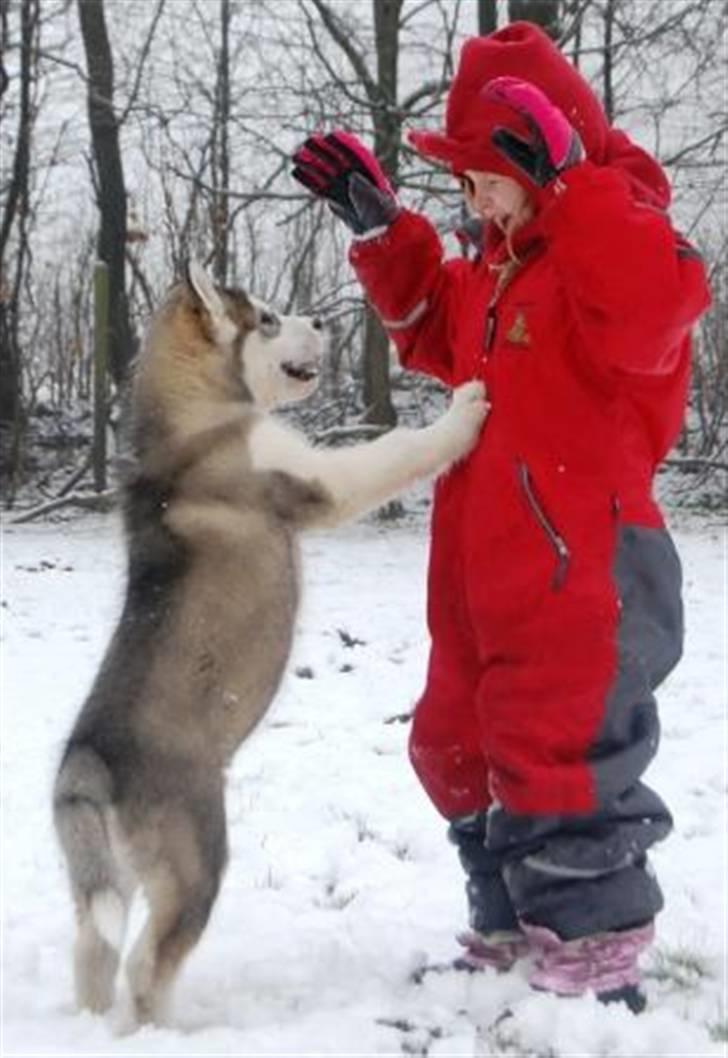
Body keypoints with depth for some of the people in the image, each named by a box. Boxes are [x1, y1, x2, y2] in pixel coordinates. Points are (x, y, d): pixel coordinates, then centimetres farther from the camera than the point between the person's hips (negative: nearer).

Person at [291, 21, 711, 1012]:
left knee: (558, 775, -8)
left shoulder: (615, 245, -14)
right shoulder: (498, 265, 14)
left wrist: (570, 182, -36)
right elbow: (435, 328, 29)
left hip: (581, 570, -10)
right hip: (485, 574, 10)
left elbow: (652, 306, -37)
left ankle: (599, 962, 7)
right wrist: (381, 225, 18)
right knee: (461, 753, 18)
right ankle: (515, 935, 32)